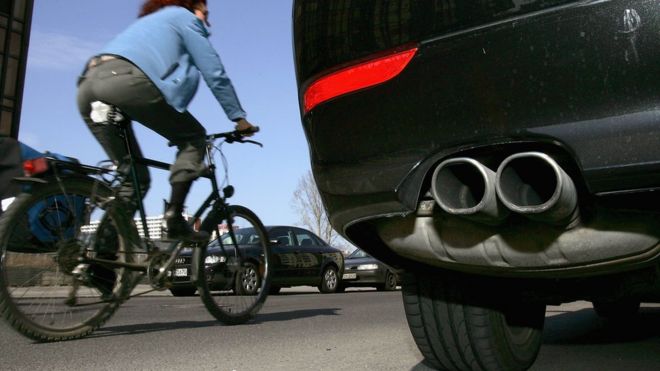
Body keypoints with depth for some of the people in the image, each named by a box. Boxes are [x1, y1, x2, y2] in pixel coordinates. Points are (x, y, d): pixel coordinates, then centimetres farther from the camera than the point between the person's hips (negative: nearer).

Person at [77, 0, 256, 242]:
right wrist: (238, 117, 17)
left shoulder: (148, 22, 42)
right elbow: (215, 74, 11)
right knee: (193, 136, 9)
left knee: (135, 177, 14)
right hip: (126, 80, -8)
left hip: (87, 88, 8)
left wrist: (174, 129, 44)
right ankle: (175, 218, -7)